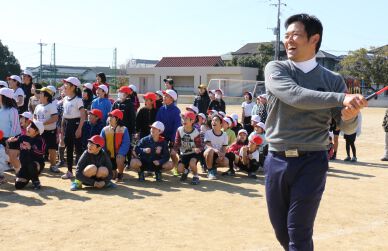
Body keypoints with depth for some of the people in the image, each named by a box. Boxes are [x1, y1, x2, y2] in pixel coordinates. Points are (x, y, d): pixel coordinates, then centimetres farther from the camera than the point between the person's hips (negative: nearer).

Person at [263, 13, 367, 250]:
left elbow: (347, 127, 2)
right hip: (277, 161, 2)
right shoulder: (276, 69, -1)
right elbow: (295, 95, -21)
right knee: (281, 232, 13)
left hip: (311, 163, -1)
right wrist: (341, 99, -29)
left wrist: (349, 115, -22)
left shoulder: (333, 80, 2)